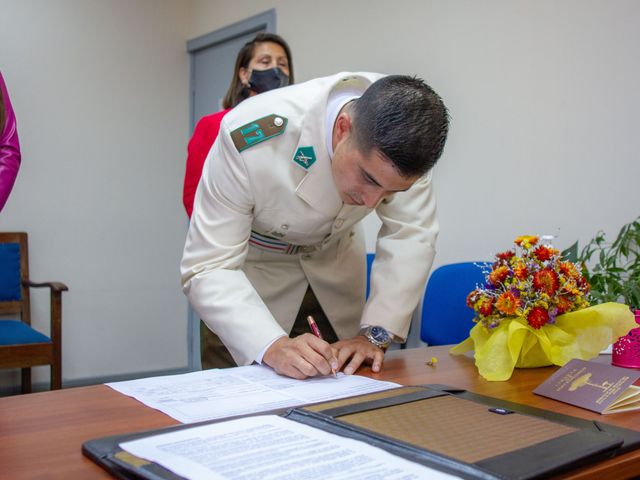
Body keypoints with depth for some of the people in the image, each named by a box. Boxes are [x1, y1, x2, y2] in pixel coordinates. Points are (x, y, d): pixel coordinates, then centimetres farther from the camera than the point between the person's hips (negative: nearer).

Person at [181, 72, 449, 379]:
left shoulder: (400, 133, -28)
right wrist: (273, 347, -48)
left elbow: (410, 234, -20)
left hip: (335, 255, 3)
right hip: (255, 262, -3)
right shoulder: (251, 140, -38)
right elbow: (207, 269, -34)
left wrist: (376, 334, -29)